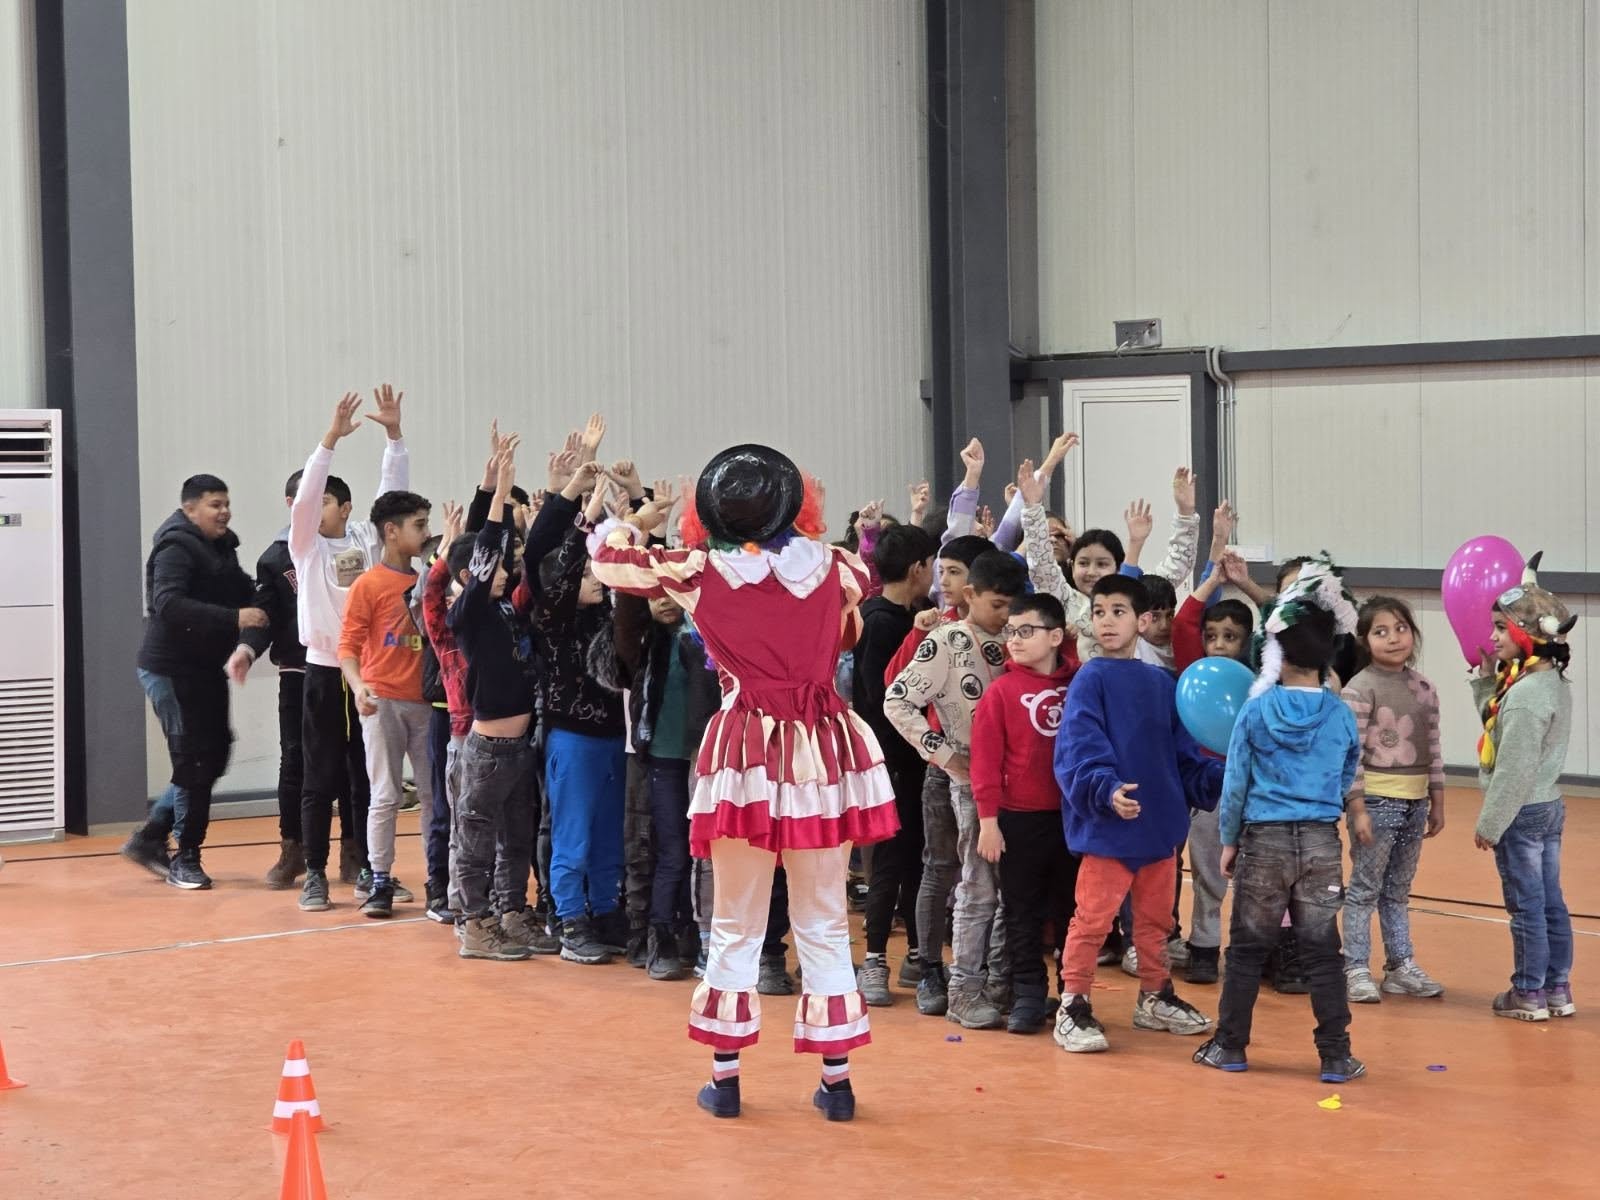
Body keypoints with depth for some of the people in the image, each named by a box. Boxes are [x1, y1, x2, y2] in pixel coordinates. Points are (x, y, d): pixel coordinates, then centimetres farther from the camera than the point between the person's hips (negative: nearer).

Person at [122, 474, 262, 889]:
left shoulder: (221, 547, 14)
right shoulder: (176, 549, -15)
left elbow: (241, 594, 16)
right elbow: (167, 603, -28)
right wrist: (233, 618, -34)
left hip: (206, 669, 9)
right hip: (171, 670, -9)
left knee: (213, 758, 12)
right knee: (194, 762, -6)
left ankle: (149, 838, 24)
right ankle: (185, 858, 6)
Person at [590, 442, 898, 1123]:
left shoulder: (701, 573, -3)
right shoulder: (831, 567, 1)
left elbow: (607, 556, 8)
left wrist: (645, 517, 26)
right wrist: (809, 534, 32)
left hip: (745, 753, -1)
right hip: (823, 751, 1)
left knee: (736, 925, 11)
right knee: (824, 924, 9)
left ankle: (724, 1077, 13)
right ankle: (836, 1079, 10)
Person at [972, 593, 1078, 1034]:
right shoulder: (1002, 691, -5)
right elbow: (986, 759, -7)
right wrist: (988, 819, -11)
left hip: (1073, 816, 2)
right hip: (1020, 819, -2)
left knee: (1071, 909, 11)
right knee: (1023, 913, 5)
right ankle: (1028, 997, 12)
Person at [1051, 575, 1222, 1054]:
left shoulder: (1161, 683, 9)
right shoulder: (1090, 679, -8)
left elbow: (1183, 753, 14)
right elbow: (1079, 750, -18)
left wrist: (1221, 778, 1)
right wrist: (1106, 790, -32)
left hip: (1161, 823, 6)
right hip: (1107, 826, -6)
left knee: (1156, 918, 18)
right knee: (1093, 919, -4)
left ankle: (1155, 997, 33)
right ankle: (1073, 1008, 6)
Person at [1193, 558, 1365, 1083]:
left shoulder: (1257, 710, -5)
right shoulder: (1341, 714, -1)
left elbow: (1236, 780, -1)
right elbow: (1346, 779, 12)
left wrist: (1229, 840, 9)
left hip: (1263, 840, -1)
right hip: (1322, 842, 1)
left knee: (1247, 948, 9)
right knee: (1322, 951, 5)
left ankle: (1230, 1046, 15)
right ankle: (1335, 1056, 6)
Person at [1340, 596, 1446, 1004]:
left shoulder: (1422, 688, 7)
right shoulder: (1360, 689, -11)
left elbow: (1433, 750, 11)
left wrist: (1437, 803, 12)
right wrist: (1357, 808, -16)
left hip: (1415, 803, 6)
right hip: (1377, 800, -6)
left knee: (1398, 890, 15)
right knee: (1364, 889, 1)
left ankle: (1401, 967, 21)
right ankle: (1356, 970, 7)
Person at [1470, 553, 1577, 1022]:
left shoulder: (1526, 694, -23)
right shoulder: (1553, 681, 7)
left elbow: (1514, 769, -23)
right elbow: (1494, 721, 17)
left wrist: (1489, 823, -16)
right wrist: (1486, 674, 9)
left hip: (1522, 812, -9)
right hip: (1549, 806, 10)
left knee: (1527, 905, 0)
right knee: (1551, 901, 13)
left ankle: (1529, 993, 8)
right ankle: (1557, 990, 20)